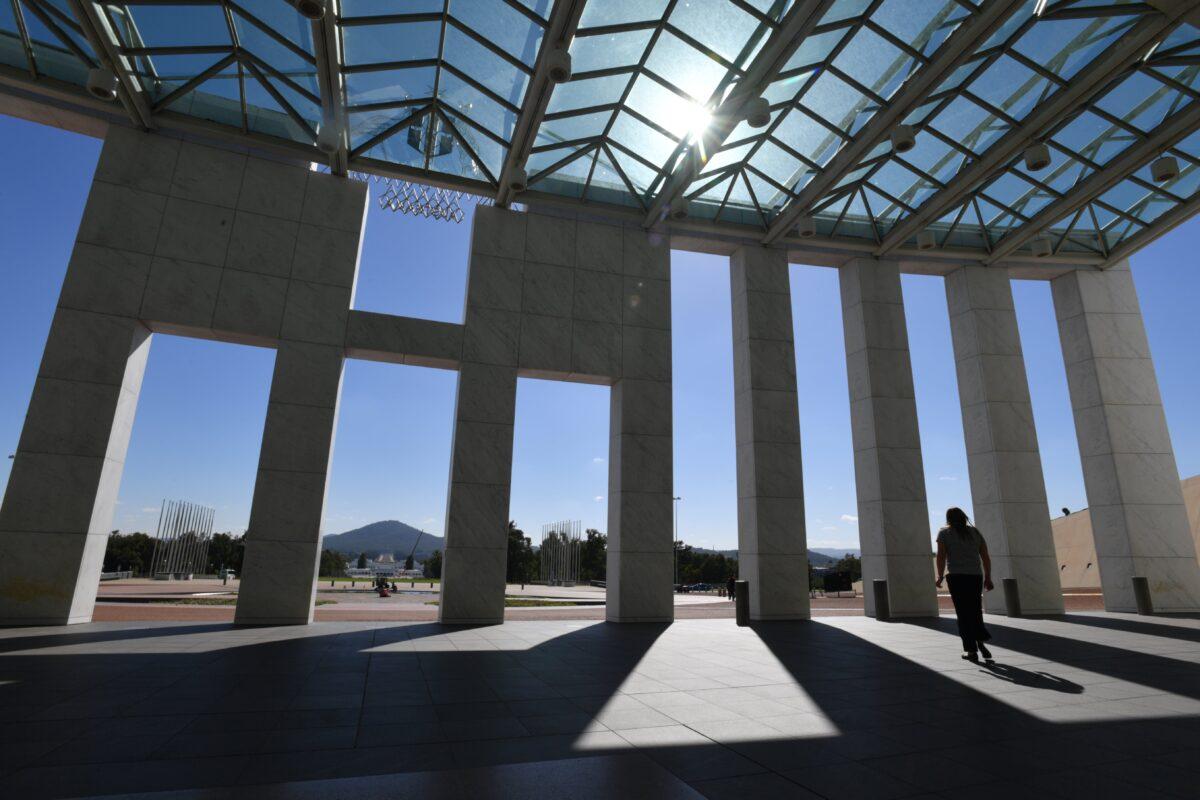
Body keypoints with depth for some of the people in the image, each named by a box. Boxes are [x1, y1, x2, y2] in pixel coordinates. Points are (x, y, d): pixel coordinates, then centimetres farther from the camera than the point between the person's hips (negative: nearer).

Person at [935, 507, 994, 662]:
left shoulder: (944, 533, 3)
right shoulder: (975, 531, 14)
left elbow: (941, 556, -7)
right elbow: (986, 557, 9)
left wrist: (940, 577, -2)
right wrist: (988, 578, 12)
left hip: (957, 577, -3)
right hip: (976, 576, 3)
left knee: (964, 614, 3)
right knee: (975, 612, 15)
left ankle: (972, 650, 1)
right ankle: (981, 641, -2)